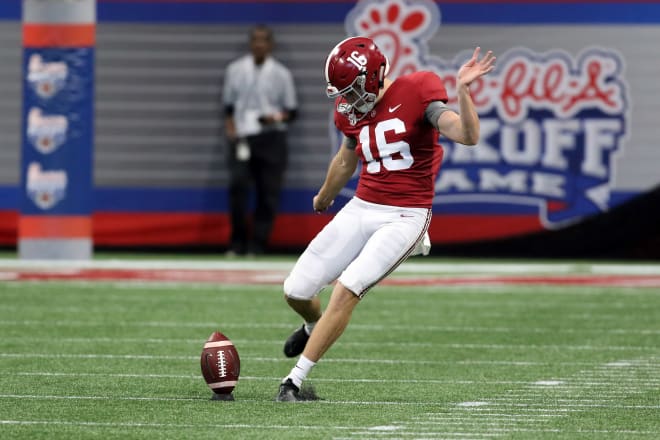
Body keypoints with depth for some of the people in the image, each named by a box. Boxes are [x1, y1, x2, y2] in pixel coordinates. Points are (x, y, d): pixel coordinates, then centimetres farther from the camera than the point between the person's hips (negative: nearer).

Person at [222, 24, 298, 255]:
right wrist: (230, 127, -3)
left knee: (269, 191, -4)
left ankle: (257, 245, 4)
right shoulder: (235, 70, 10)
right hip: (242, 138, 0)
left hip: (272, 138, 0)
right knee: (238, 184, -17)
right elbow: (228, 105, 14)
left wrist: (278, 117, -13)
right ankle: (238, 242, -7)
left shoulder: (281, 74, 6)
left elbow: (291, 111, 8)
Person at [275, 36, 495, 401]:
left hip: (405, 217, -6)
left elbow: (468, 135, -22)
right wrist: (325, 196, 43)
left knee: (346, 291, -22)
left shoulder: (415, 94, -13)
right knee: (296, 292, 3)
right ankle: (315, 327, 41)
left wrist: (461, 89, -36)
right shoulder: (352, 111, 5)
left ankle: (295, 381, -14)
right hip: (361, 209, 6)